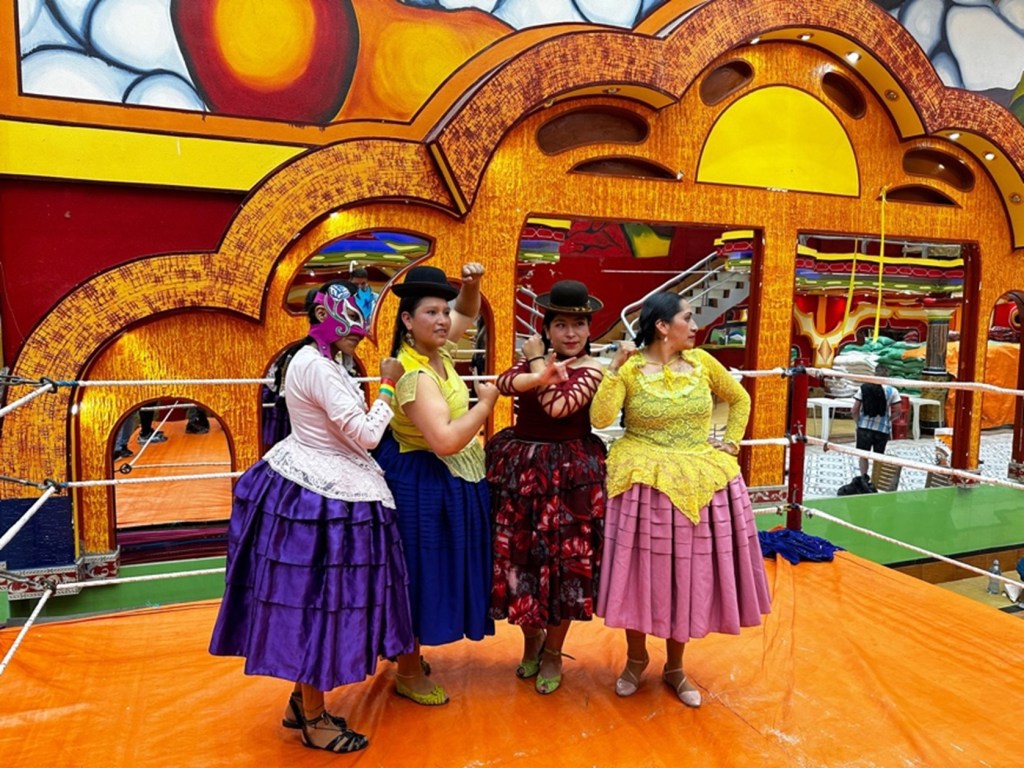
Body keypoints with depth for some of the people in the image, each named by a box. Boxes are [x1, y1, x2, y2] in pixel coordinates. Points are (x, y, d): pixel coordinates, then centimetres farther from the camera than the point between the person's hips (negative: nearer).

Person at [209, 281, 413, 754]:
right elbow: (366, 435, -21)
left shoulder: (313, 359, 10)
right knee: (317, 601, 3)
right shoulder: (319, 368, -22)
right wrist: (388, 385, -11)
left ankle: (302, 701, 34)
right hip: (322, 499, -10)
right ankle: (313, 720, 20)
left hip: (302, 485, 11)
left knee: (307, 599, 19)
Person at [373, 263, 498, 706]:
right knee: (419, 572, 4)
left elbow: (467, 314, 18)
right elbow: (446, 440, -34)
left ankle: (406, 649, 41)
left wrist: (471, 286, -3)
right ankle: (409, 674, 22)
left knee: (435, 569, 21)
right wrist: (486, 402, -22)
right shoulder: (415, 375, -26)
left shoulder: (435, 350, 0)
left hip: (447, 479, 10)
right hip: (423, 483, -10)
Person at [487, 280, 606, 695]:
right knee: (518, 557, 10)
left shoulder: (591, 369, -4)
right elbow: (503, 383, -14)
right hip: (518, 468, 4)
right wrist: (542, 371, -30)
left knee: (561, 560, 5)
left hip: (568, 474, -4)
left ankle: (552, 653, 26)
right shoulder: (533, 358, 8)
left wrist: (539, 363, -10)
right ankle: (532, 637, 36)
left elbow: (558, 406, -21)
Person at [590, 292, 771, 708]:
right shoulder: (630, 369, -8)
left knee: (689, 575, 10)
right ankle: (636, 658, 30)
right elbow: (600, 418, -20)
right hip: (644, 481, -3)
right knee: (641, 574, 6)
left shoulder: (702, 361, 3)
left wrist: (732, 443, 8)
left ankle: (674, 667, 29)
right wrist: (615, 368, -21)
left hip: (701, 482, 4)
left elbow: (740, 399, 17)